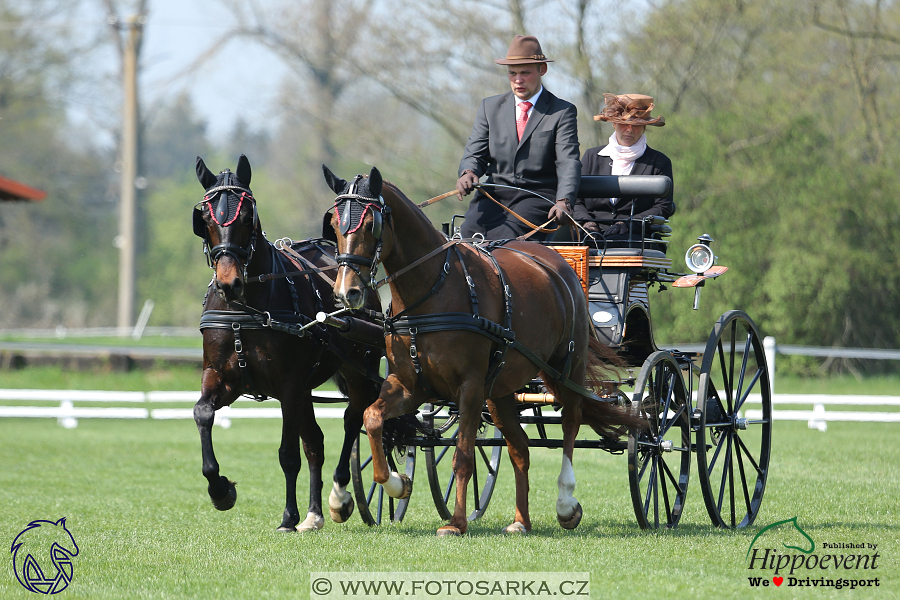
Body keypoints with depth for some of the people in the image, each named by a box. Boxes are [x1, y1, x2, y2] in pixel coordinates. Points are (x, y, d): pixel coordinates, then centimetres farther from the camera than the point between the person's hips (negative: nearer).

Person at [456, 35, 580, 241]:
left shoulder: (563, 112, 5)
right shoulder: (490, 106, 17)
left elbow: (568, 162, -7)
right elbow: (475, 154, 14)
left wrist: (563, 201, -27)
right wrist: (468, 173, -13)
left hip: (538, 196, -3)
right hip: (494, 195, 3)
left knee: (503, 238, -34)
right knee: (469, 234, -29)